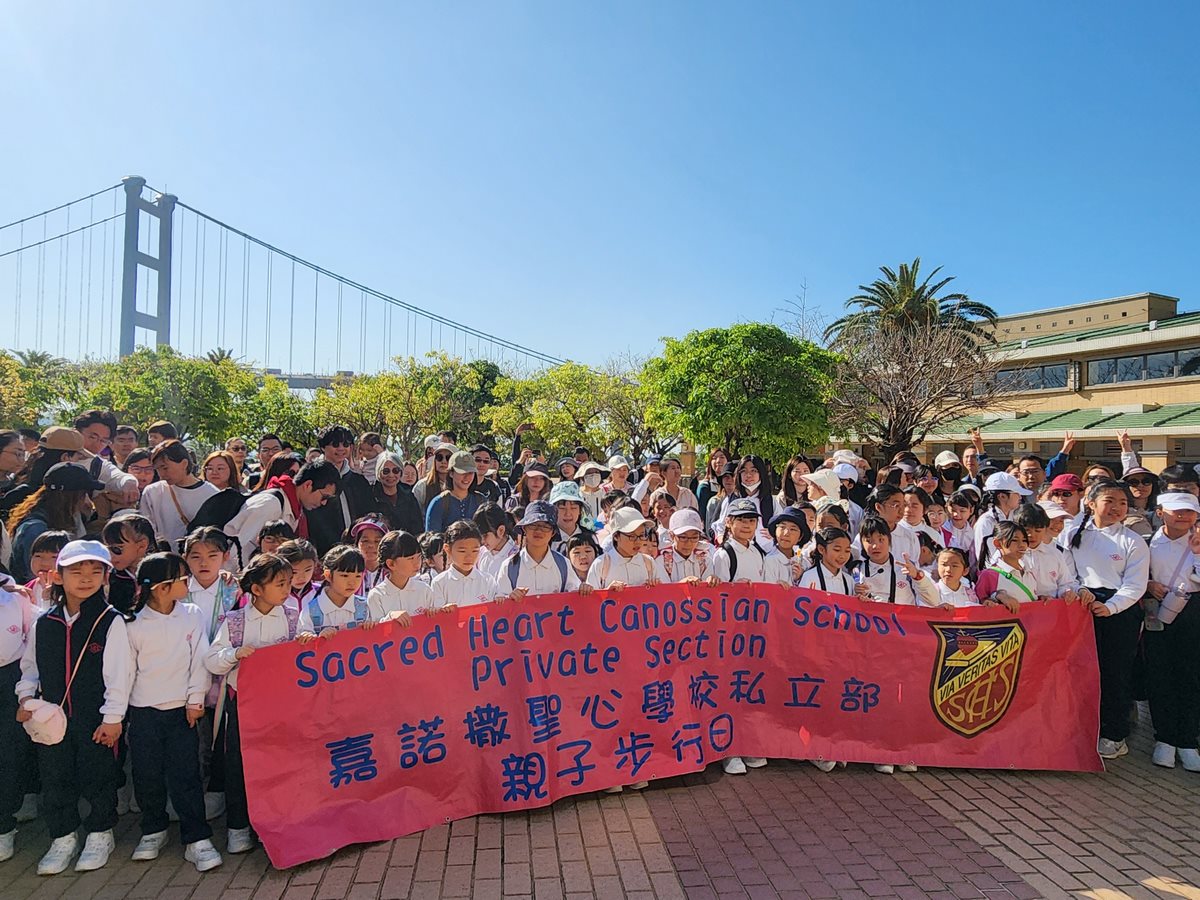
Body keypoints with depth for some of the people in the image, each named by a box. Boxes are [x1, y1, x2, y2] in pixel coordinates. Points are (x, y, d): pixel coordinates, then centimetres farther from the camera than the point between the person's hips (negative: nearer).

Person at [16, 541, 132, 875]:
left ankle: (100, 834, 28)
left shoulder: (111, 622, -11)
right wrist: (26, 697, 1)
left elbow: (118, 673, -11)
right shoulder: (44, 623, 3)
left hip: (96, 719, -4)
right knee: (54, 779, 13)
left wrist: (112, 717, -12)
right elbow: (29, 665, 15)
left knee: (98, 778, 8)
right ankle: (63, 838, 32)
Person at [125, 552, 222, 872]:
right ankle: (153, 831, 32)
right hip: (143, 712, 1)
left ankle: (197, 839, 7)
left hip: (181, 709, 0)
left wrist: (196, 700, -4)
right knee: (147, 776, 10)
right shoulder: (134, 624, -4)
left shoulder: (193, 615, -2)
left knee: (185, 775, -1)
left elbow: (200, 661, -1)